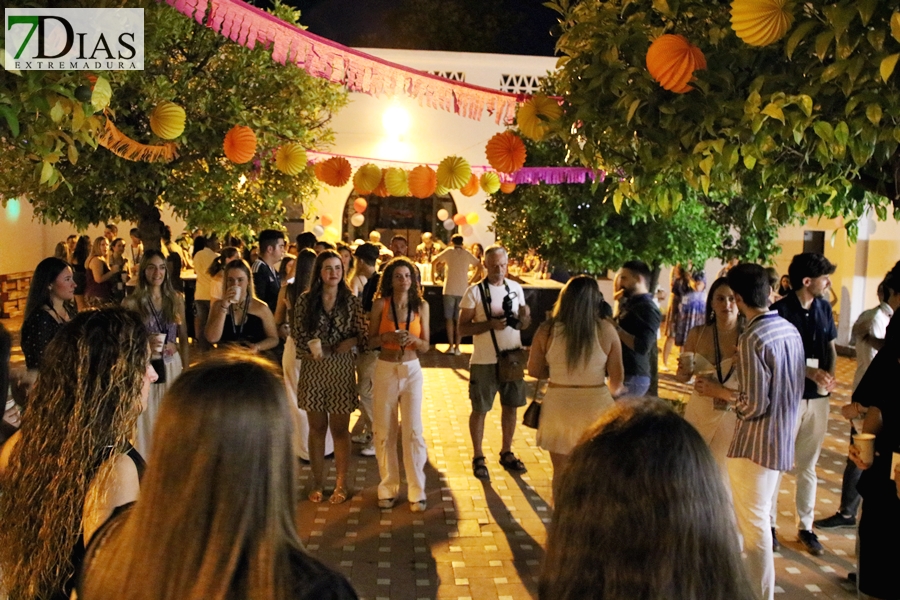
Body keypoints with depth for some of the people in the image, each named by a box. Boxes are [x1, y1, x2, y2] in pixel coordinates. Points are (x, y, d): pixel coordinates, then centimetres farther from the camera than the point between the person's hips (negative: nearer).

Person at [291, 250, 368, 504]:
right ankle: (317, 482, 22)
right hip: (313, 369, 1)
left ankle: (341, 484, 17)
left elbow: (361, 335, 2)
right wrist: (312, 351, -14)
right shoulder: (305, 300, 0)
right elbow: (297, 334, 1)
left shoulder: (351, 301, 1)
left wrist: (349, 343, -16)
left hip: (342, 370, -1)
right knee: (317, 427, 10)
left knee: (340, 428, 6)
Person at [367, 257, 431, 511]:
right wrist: (388, 337, -18)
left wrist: (412, 339, -18)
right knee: (384, 431, 6)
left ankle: (416, 491, 9)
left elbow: (425, 346, 3)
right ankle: (388, 487, 20)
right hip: (386, 369, 0)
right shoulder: (381, 304, -3)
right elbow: (370, 341, 0)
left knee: (413, 430, -1)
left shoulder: (421, 306, 0)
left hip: (412, 370, 0)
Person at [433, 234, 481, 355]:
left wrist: (440, 263, 26)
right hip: (463, 291, 1)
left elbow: (433, 261, 5)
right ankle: (457, 347, 2)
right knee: (460, 320, 5)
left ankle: (451, 346, 1)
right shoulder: (467, 254, 4)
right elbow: (479, 264, 10)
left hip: (450, 290, -1)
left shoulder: (449, 251, 1)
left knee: (449, 319, 6)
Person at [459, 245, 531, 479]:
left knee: (511, 406, 13)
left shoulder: (516, 289, 5)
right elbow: (462, 328, -11)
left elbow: (524, 324, 13)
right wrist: (490, 324, -24)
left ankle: (506, 453, 30)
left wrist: (524, 318, -11)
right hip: (484, 361, -4)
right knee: (480, 409, 5)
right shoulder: (475, 291, -8)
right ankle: (478, 458, 19)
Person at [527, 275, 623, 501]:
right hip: (595, 406, 0)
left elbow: (534, 370, 1)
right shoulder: (606, 330, -8)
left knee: (561, 472, 17)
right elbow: (617, 376, -2)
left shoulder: (547, 330, -8)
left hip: (559, 407, 0)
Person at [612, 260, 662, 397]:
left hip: (633, 378, -10)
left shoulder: (648, 309, -12)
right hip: (621, 375, 10)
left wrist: (616, 328, -20)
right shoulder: (630, 304, 19)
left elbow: (642, 347, -23)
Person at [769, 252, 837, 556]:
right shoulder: (781, 310, -13)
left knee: (807, 465, 14)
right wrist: (808, 371, -24)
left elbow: (831, 348, 14)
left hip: (818, 397, 5)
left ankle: (805, 526, 24)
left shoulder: (824, 308, 6)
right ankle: (769, 524, 18)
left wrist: (830, 374, -5)